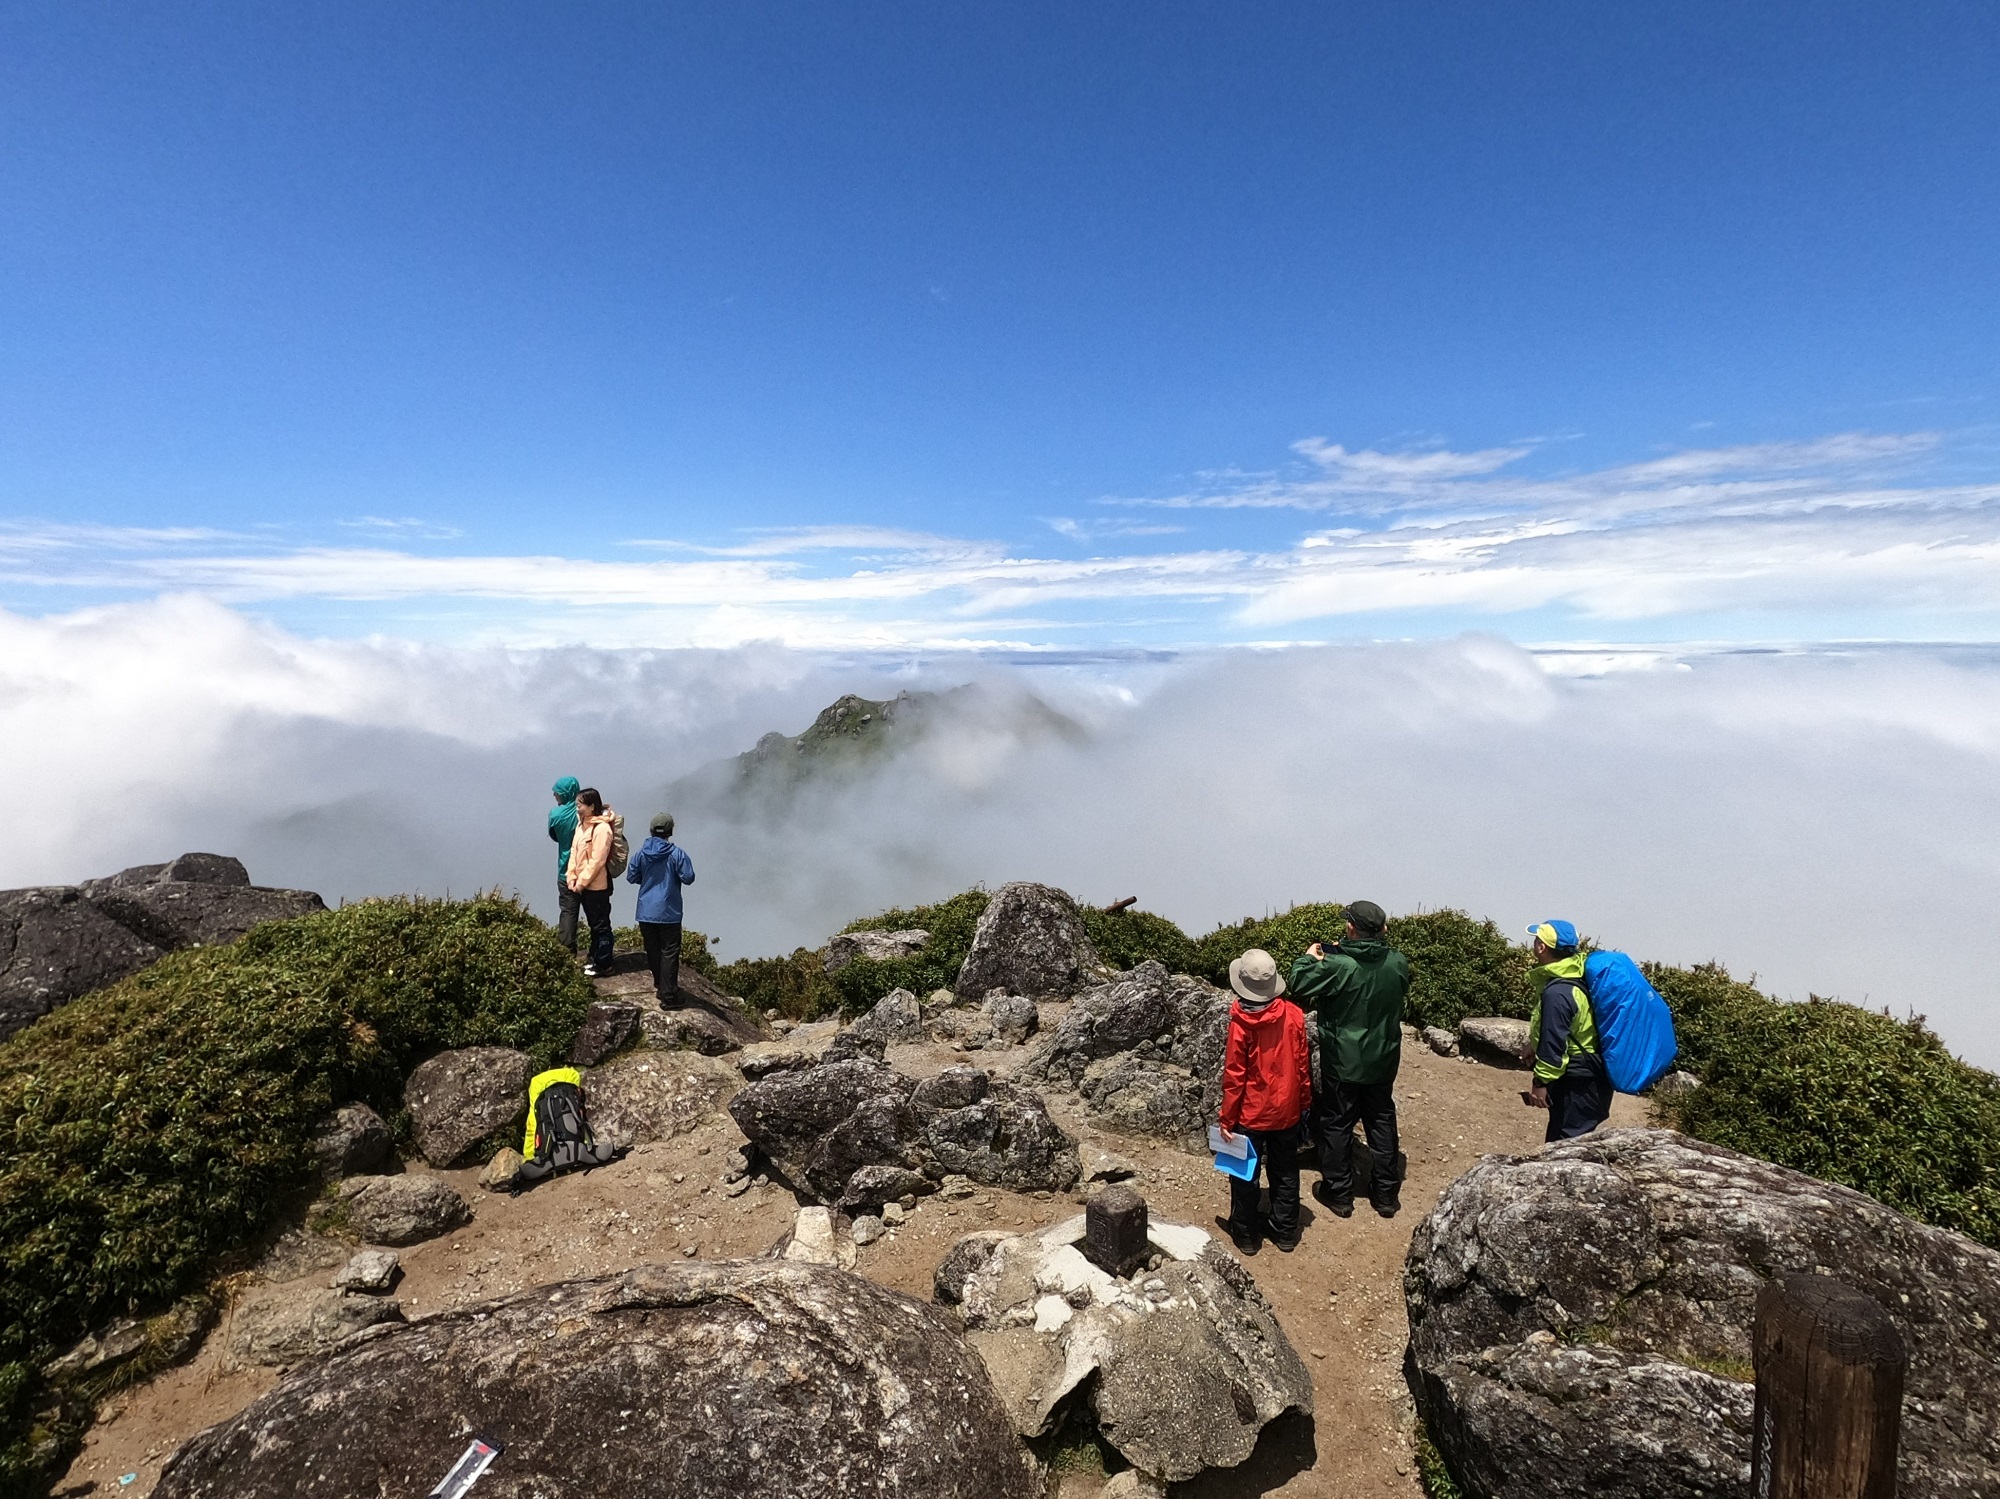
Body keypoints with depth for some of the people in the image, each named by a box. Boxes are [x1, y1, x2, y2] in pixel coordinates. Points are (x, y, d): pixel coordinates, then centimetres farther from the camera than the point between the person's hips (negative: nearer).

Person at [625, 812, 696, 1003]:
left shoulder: (641, 852, 0)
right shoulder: (677, 853, -12)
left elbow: (631, 877, 7)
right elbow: (688, 878, -11)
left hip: (646, 912, 4)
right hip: (668, 912, -4)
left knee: (652, 949, 17)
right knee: (669, 952, 0)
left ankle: (659, 984, 31)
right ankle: (668, 993, -2)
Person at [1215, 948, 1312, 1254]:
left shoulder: (1240, 1023, -22)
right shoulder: (1294, 1014, -12)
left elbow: (1234, 1075, -17)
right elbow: (1303, 1063, -3)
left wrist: (1227, 1117, -6)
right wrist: (1304, 1101, 12)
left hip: (1250, 1114, -3)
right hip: (1287, 1111, 4)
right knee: (1285, 1172, 20)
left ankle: (1246, 1234, 25)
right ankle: (1285, 1232, 32)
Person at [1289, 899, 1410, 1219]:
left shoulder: (1336, 965, -25)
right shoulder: (1398, 963, -10)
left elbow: (1298, 986, -15)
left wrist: (1308, 958, 0)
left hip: (1343, 1062, -4)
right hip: (1383, 1060, 4)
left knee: (1337, 1125, 11)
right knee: (1382, 1123, 18)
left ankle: (1338, 1194, 22)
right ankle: (1386, 1194, 29)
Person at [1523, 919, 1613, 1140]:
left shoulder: (1557, 992, -25)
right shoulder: (1576, 977, 6)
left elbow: (1553, 1042, -23)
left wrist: (1540, 1082, -14)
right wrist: (1535, 1046, 24)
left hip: (1576, 1084, -10)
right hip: (1590, 1078, 10)